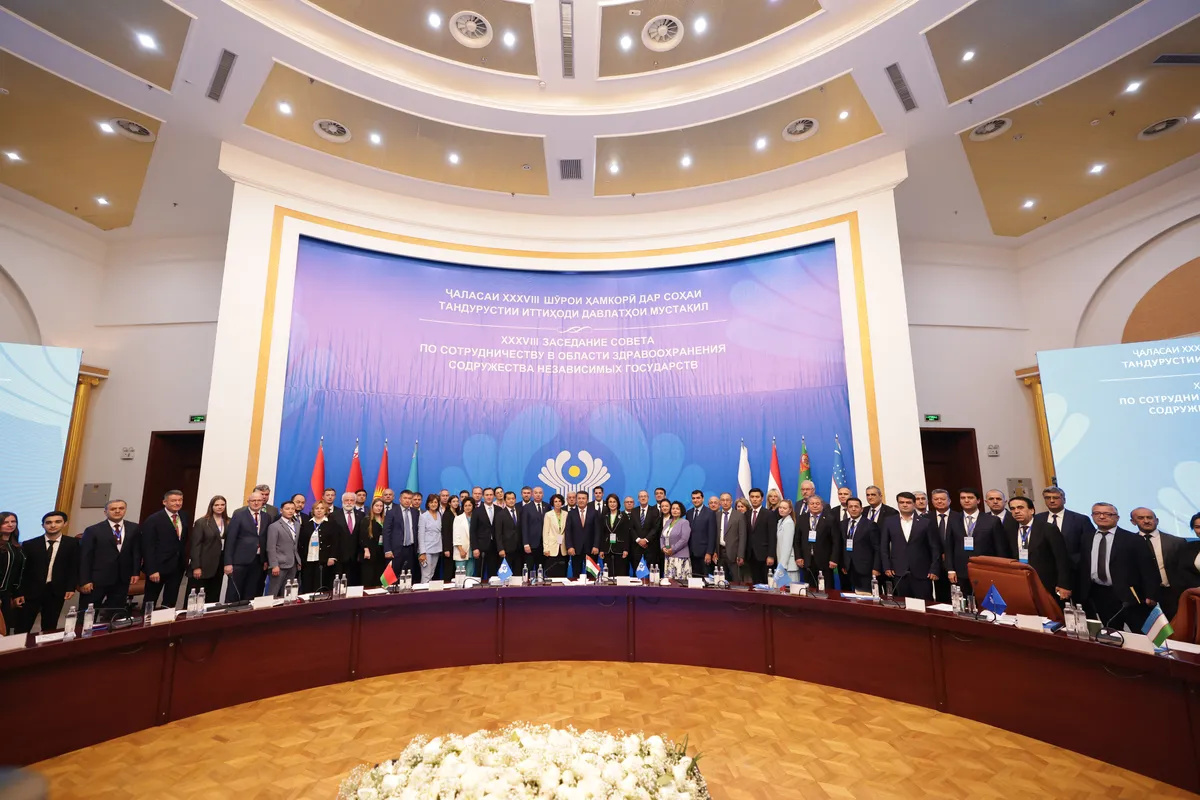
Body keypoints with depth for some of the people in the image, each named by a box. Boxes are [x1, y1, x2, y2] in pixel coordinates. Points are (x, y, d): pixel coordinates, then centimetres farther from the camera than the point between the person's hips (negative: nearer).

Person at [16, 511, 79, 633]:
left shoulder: (72, 543, 0)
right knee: (23, 628, 4)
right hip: (31, 591, 0)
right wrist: (19, 593, -2)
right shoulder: (29, 544, -1)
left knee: (50, 628, 9)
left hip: (56, 592, 0)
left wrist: (71, 588, -6)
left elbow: (74, 567, 1)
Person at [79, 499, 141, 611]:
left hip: (122, 580, 2)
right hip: (97, 580, -2)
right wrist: (84, 581, -8)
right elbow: (84, 557, -5)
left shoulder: (134, 528, 4)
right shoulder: (93, 530, -5)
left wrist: (135, 572, 1)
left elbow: (137, 551, 7)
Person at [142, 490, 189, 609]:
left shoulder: (184, 518, 7)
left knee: (170, 603, 12)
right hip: (159, 566, -5)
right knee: (150, 602, 9)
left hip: (177, 567, 5)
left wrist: (185, 560, 4)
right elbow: (148, 547, -14)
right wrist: (152, 570, -18)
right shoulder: (153, 520, -12)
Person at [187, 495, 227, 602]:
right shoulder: (201, 522, -4)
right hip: (202, 566, -4)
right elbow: (195, 545, -7)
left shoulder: (229, 523, 6)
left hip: (219, 566, 4)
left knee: (213, 598, 9)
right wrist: (196, 567, -12)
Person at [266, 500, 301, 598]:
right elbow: (271, 548, -11)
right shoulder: (274, 526, -7)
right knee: (274, 593, 1)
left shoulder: (297, 524, 12)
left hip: (293, 565, 6)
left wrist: (298, 561, 10)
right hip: (280, 565, -6)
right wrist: (274, 565, -17)